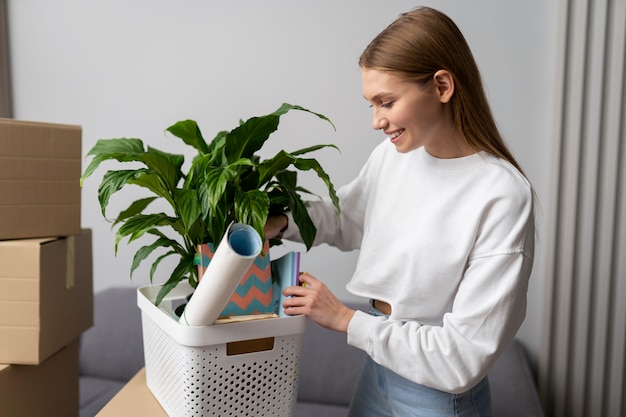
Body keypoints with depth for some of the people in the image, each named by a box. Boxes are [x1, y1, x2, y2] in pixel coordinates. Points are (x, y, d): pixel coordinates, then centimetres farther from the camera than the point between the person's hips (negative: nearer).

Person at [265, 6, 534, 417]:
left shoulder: (503, 197, -26)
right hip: (378, 364, 6)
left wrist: (346, 320, -20)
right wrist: (281, 222, -6)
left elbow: (464, 358, -23)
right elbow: (345, 217, 11)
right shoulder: (392, 155, -7)